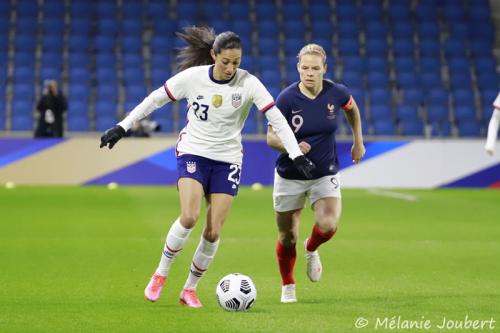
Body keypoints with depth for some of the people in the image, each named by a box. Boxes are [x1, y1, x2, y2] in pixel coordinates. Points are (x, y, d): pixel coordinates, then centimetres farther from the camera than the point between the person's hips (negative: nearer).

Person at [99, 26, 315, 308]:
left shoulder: (248, 84, -11)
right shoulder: (193, 77, -10)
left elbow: (277, 119, -12)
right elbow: (155, 100, 0)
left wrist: (297, 156, -18)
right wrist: (122, 127, 1)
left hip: (228, 160, 1)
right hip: (193, 153, -1)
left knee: (214, 232, -4)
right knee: (189, 217, -23)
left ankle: (190, 289, 15)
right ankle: (161, 274, -1)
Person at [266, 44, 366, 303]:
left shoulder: (336, 93, -10)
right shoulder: (287, 98, -17)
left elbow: (352, 109, 15)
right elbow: (271, 137, -11)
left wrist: (358, 143, 17)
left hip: (325, 175, 1)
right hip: (290, 177, -1)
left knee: (328, 225, -21)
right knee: (287, 237, 5)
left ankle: (311, 249, 16)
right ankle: (288, 286, 30)